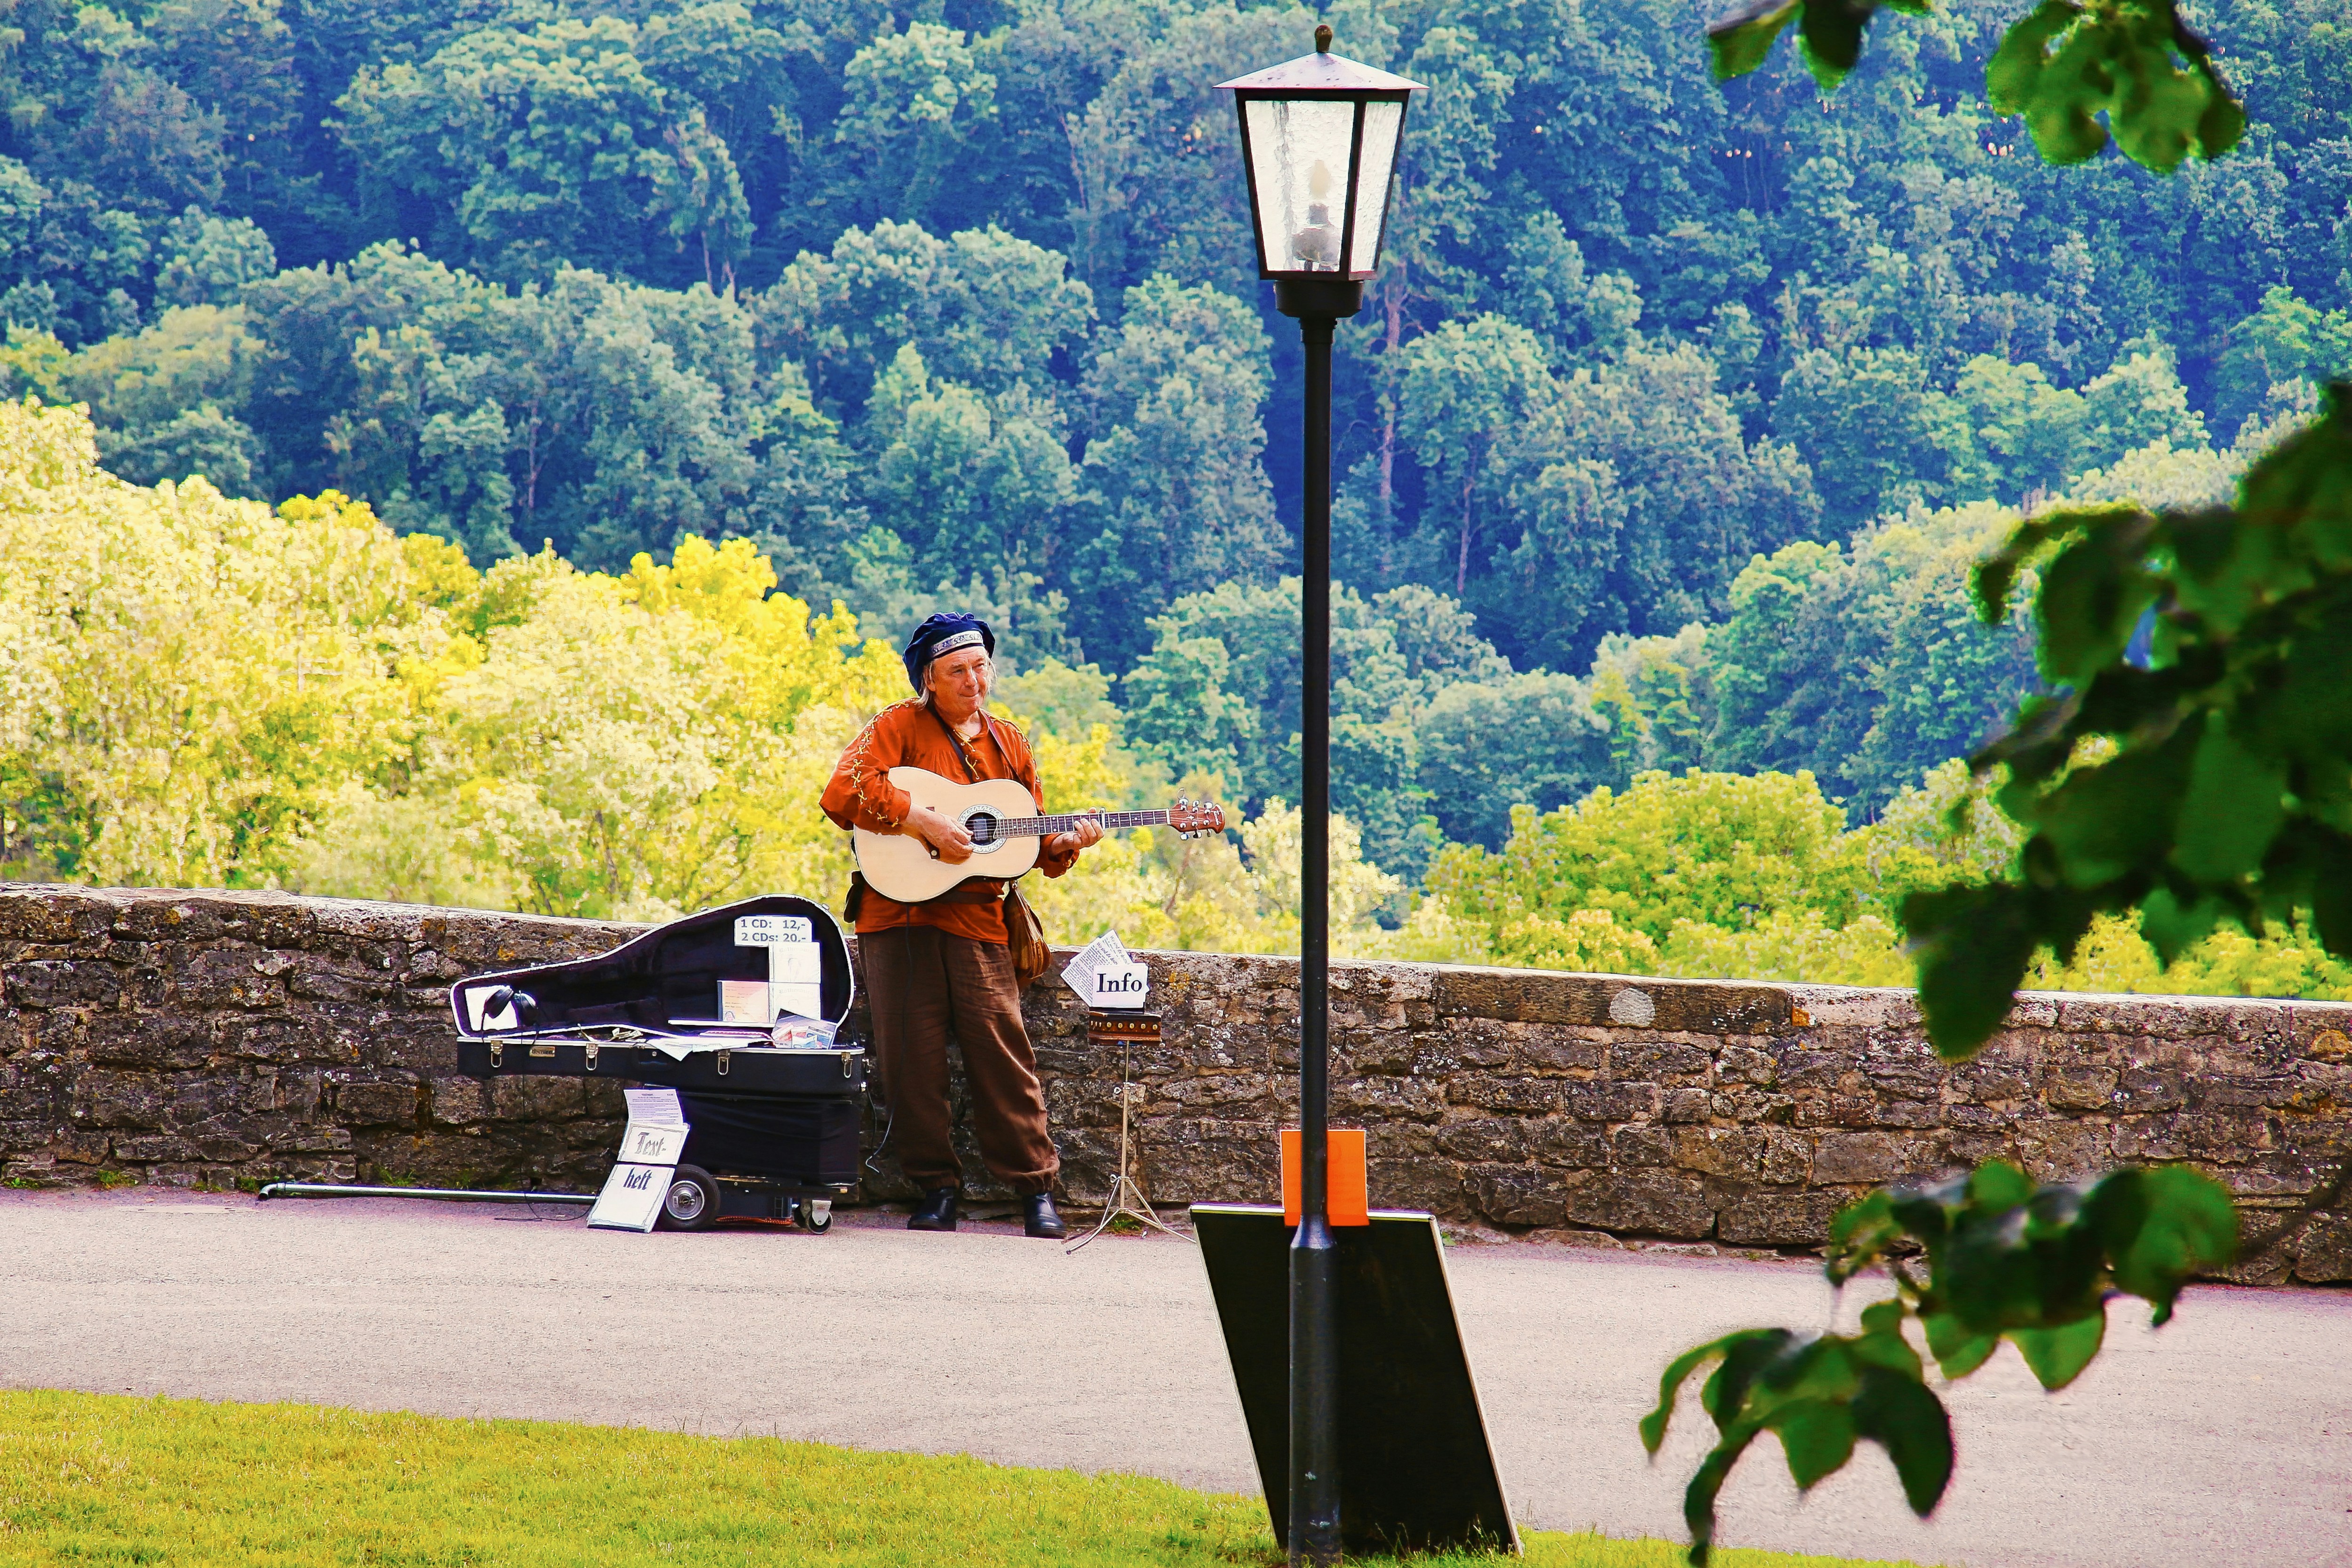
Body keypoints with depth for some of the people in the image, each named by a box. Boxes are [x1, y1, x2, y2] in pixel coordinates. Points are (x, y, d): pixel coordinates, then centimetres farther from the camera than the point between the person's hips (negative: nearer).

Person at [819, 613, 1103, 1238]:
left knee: (1002, 1055, -4)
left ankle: (1036, 1189, 2)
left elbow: (1034, 843, 21)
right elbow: (843, 792, -13)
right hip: (900, 915, -2)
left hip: (978, 919, 2)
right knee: (913, 1061, -2)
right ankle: (936, 1187, 7)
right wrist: (923, 822, -17)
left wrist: (1064, 844, -1)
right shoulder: (900, 727, 2)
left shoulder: (1007, 743, 16)